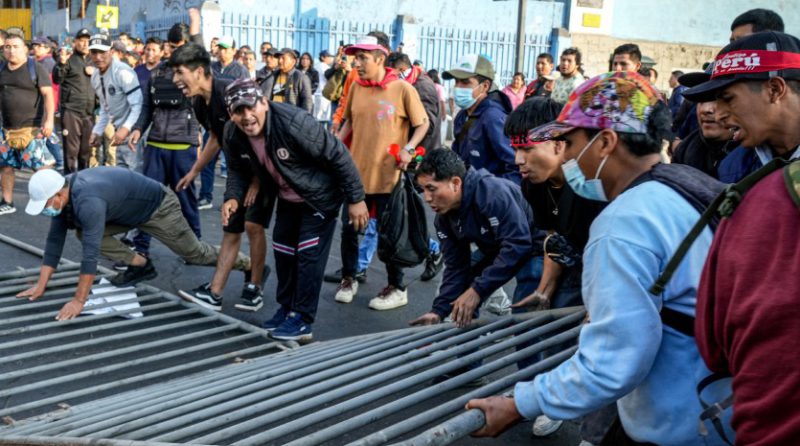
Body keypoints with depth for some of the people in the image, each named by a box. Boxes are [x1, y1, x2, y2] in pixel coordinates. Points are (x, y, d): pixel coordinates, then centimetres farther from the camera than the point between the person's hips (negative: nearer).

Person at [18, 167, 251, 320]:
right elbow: (54, 241, -5)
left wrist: (78, 301, -36)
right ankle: (141, 265, 9)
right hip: (129, 211, 8)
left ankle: (249, 264, 23)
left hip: (158, 206, -8)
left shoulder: (87, 201, -38)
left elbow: (90, 252, -40)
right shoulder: (62, 195, -12)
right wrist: (40, 285, -7)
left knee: (193, 253, 4)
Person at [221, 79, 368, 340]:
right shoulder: (235, 137, -14)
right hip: (288, 199, 7)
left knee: (309, 254, -8)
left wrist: (356, 199, -24)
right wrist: (233, 197, -15)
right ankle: (286, 308, 30)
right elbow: (239, 169, 6)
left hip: (320, 196, -7)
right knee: (283, 251, 14)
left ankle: (302, 320, 2)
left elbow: (338, 156, -28)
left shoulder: (293, 123, -35)